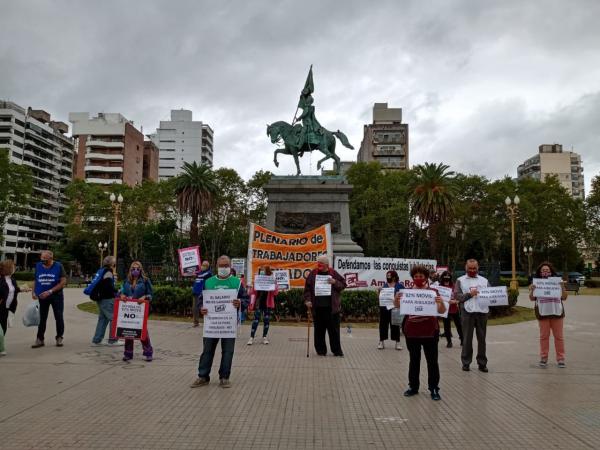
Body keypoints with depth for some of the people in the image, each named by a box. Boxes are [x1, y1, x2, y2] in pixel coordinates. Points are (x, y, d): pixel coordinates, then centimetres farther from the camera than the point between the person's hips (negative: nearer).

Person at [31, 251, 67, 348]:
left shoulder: (58, 266, -8)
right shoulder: (38, 266, 1)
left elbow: (63, 282, -12)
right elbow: (35, 281, 10)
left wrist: (50, 291, -19)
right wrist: (33, 292, -6)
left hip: (56, 296, -2)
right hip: (42, 297, 2)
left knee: (59, 318, 3)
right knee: (42, 318, 7)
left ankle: (59, 338, 16)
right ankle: (39, 339, 13)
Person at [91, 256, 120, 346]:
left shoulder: (102, 270, 17)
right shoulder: (108, 272, -12)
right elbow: (108, 286, -21)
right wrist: (117, 292, -11)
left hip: (101, 298, 10)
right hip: (107, 299, -10)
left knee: (102, 319, 14)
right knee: (113, 318, -5)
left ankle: (96, 340, 15)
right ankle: (112, 340, -3)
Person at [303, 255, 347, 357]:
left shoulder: (333, 274, 3)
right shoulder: (313, 274, 4)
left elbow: (343, 284, 8)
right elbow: (307, 288, 4)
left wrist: (335, 282, -11)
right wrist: (307, 300, -7)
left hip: (332, 307, -1)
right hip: (317, 307, 1)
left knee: (334, 329, 5)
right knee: (319, 330, 7)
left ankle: (337, 350, 15)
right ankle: (321, 350, 19)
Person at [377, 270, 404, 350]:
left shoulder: (399, 286, 0)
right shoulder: (385, 285, 10)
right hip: (384, 307, 3)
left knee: (395, 325, 3)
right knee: (383, 324, 7)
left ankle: (397, 342, 11)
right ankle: (381, 341, 14)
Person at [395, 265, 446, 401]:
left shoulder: (433, 292, -5)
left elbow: (442, 311, -9)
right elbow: (397, 306, -4)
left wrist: (441, 302, -30)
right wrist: (396, 298, -26)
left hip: (429, 332, -2)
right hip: (411, 332, 2)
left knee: (432, 361, 5)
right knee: (414, 360, 14)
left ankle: (434, 389, 17)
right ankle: (413, 386, 26)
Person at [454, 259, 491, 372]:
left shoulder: (484, 280, 15)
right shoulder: (460, 280, 8)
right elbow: (456, 296, -3)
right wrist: (469, 294, -15)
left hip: (482, 312, 2)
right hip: (467, 312, -2)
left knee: (482, 338, 6)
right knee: (467, 338, 2)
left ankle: (482, 363, 14)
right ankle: (466, 363, 11)